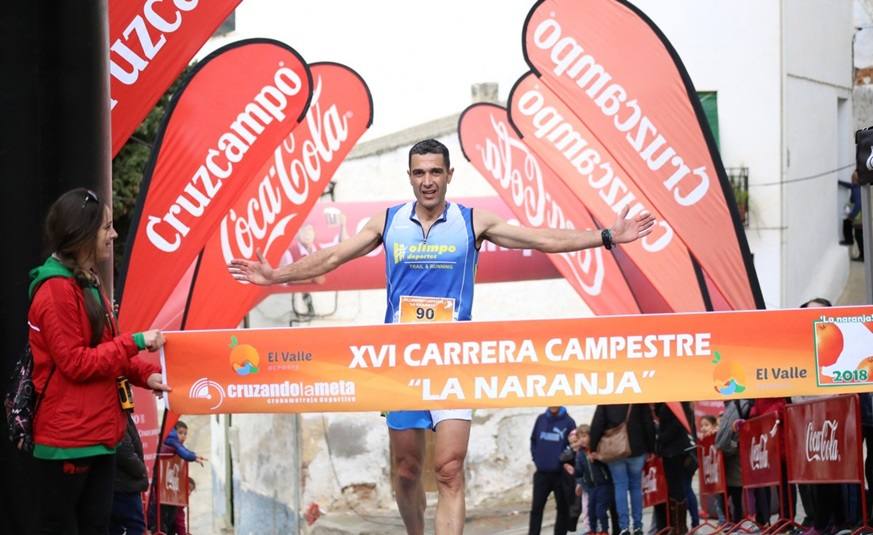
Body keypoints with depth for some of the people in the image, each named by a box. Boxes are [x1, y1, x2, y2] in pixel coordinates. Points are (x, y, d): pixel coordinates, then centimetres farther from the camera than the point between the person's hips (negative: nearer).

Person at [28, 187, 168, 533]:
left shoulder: (89, 284, 13)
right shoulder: (56, 290, -16)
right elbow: (74, 363, -19)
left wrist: (145, 375, 2)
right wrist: (134, 342, -17)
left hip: (98, 436, 10)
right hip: (66, 439, -9)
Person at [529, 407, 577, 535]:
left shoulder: (568, 422, -6)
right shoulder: (541, 419, 4)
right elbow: (533, 440, 12)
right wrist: (537, 459, 3)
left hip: (560, 473, -2)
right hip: (542, 472, 2)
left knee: (563, 508, 7)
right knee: (536, 507, -1)